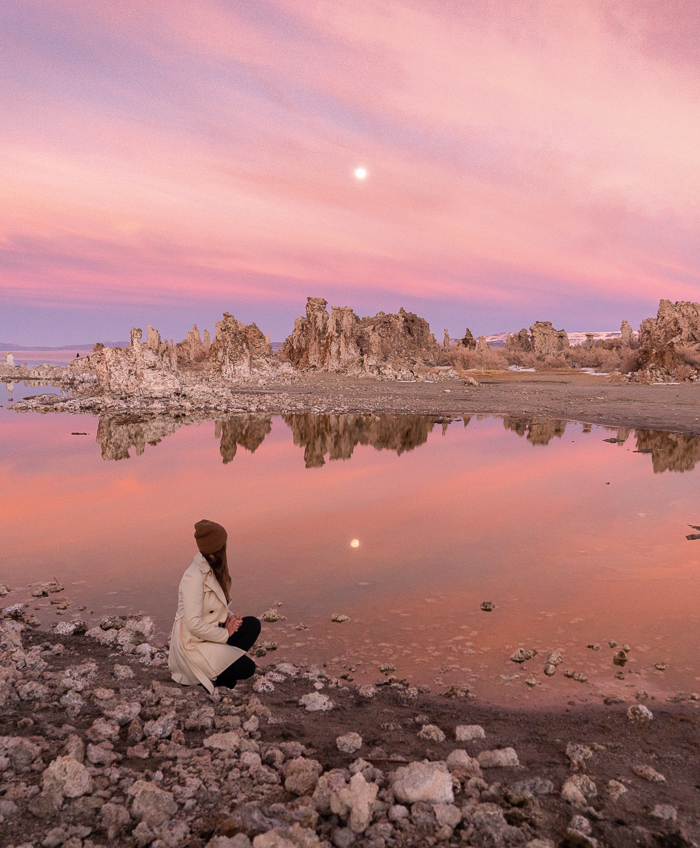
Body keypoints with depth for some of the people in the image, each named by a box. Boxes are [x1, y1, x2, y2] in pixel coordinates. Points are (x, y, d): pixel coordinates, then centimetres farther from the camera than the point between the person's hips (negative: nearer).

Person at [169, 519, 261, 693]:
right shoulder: (194, 576, -24)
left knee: (252, 624, -5)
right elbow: (194, 624, -28)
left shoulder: (213, 569, 4)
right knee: (246, 668, -16)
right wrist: (225, 634, -16)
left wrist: (230, 619, -3)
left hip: (210, 635, 9)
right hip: (192, 645, -9)